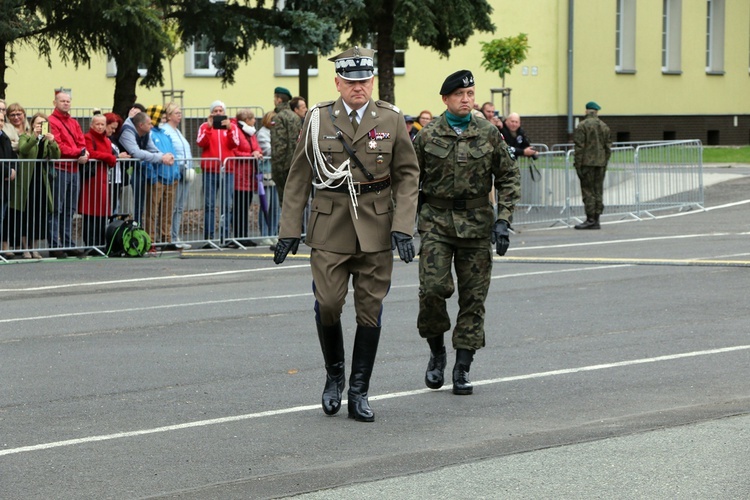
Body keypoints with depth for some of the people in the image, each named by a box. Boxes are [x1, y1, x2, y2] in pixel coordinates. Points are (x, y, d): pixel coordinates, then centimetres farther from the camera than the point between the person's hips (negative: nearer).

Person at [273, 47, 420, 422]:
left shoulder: (391, 120, 2)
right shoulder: (318, 119, 2)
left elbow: (407, 176, 3)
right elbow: (299, 176, 6)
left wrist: (402, 227, -8)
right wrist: (289, 230, 2)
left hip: (376, 227, 1)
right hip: (329, 226, -1)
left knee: (370, 311, 2)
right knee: (327, 304, -9)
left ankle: (359, 392, 11)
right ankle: (334, 375, 17)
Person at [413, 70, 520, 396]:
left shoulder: (489, 134, 3)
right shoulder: (428, 136, 1)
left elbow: (509, 178, 6)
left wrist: (503, 220, -4)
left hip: (477, 222, 1)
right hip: (436, 221, -1)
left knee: (473, 296, 0)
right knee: (434, 287, -15)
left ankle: (462, 369, 7)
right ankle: (436, 351, 9)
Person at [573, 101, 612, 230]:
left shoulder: (582, 126, -8)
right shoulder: (604, 126, 10)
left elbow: (579, 147, -12)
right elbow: (608, 147, 11)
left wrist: (578, 165, -9)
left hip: (587, 163, -5)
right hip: (600, 163, 5)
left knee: (588, 191, -3)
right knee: (598, 192, 8)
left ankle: (590, 219, -7)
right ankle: (596, 220, 9)